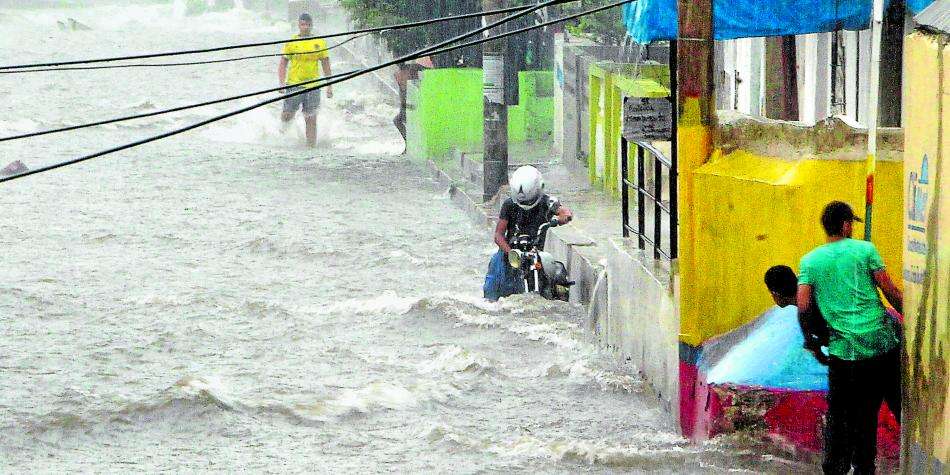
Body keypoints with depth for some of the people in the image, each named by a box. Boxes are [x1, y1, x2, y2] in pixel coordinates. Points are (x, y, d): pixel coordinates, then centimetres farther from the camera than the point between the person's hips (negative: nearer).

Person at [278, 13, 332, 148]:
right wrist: (282, 83, -7)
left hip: (313, 86, 0)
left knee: (311, 120, -1)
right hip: (294, 85, 0)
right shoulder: (291, 42, 2)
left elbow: (326, 64, 9)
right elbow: (283, 64, 5)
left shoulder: (319, 42, 5)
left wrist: (329, 86, 5)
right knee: (287, 116, -1)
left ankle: (312, 147, 3)